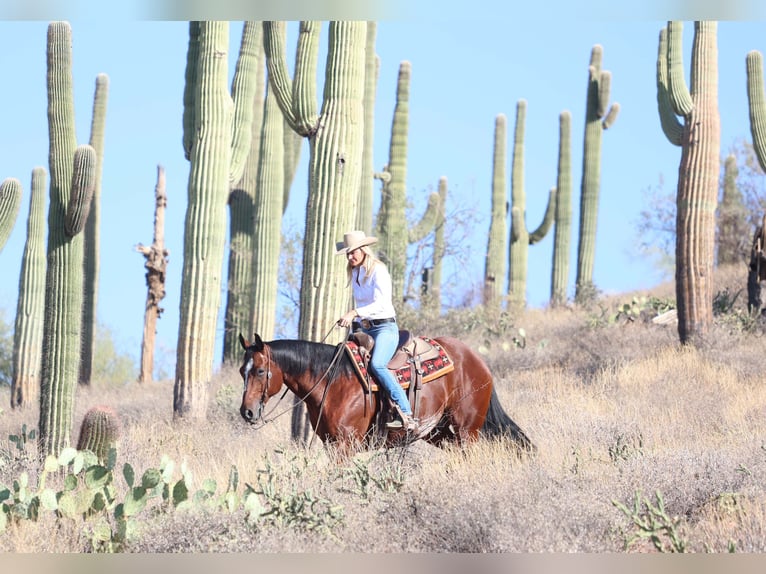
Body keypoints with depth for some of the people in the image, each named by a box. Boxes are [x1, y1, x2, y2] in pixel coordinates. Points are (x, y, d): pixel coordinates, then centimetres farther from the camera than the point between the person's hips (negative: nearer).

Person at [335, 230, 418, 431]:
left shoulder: (378, 271, -9)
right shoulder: (355, 272, 16)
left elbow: (382, 303, -22)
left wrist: (355, 313, -32)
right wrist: (352, 321, 13)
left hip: (385, 327, -9)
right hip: (363, 328, 9)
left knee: (377, 364, -32)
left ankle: (406, 414, -35)